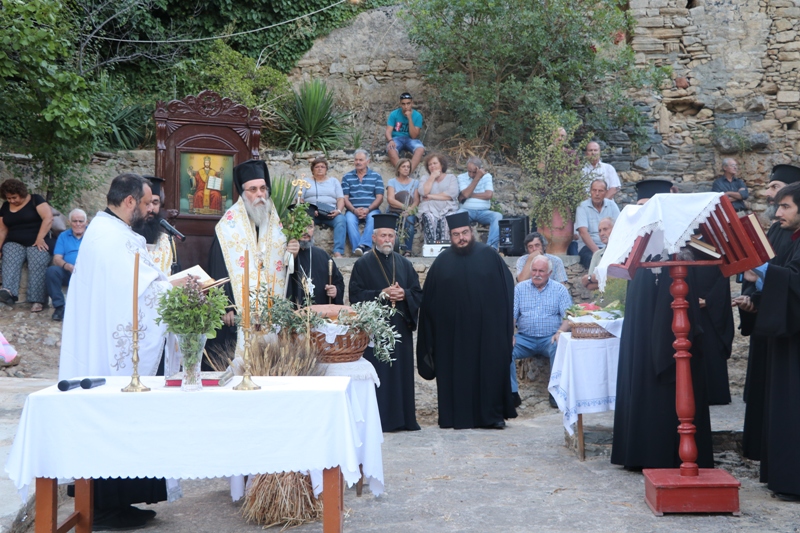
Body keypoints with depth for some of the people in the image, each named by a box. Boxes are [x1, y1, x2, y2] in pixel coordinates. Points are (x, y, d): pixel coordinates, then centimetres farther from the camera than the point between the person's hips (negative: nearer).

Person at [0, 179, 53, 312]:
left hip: (36, 243, -3)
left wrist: (40, 239, -18)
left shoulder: (35, 200, -2)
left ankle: (37, 300, -36)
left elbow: (48, 218, -13)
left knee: (38, 265, -31)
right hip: (14, 243, 3)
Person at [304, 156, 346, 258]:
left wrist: (338, 210, -10)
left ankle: (338, 252, -44)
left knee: (341, 220, -33)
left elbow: (341, 199, 13)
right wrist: (310, 211, -12)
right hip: (311, 213, -1)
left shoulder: (334, 181, 23)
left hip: (330, 214, 1)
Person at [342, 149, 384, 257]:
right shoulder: (347, 177, 16)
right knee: (349, 219, -33)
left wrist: (368, 209, -13)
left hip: (371, 210, 0)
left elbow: (379, 198, 4)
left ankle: (363, 245, -46)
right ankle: (357, 248, -43)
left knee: (372, 217, -35)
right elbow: (345, 198, 6)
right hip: (353, 210, 1)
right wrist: (354, 210, -13)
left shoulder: (376, 177, 14)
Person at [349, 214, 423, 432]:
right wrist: (381, 294, -15)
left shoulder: (404, 264, 15)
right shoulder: (363, 264, 2)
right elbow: (356, 295, -7)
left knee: (402, 372, 5)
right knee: (377, 375, -6)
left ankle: (403, 418, 11)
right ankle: (378, 419, -1)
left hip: (401, 328, 4)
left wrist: (403, 294, -10)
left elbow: (418, 293, 10)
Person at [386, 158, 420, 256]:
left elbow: (417, 200, 4)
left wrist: (410, 209, -18)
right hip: (394, 211, -1)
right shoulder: (392, 182, 12)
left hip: (409, 212, 1)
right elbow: (390, 199, -4)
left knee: (409, 219, -35)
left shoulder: (415, 182, 16)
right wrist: (404, 206, -18)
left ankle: (408, 251, -38)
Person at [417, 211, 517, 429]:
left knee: (492, 368, 1)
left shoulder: (489, 256, 3)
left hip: (487, 328, -1)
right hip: (454, 331, 1)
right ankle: (461, 416, 10)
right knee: (458, 371, 3)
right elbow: (430, 300, 7)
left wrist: (505, 322, 0)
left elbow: (506, 288, 5)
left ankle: (494, 414, 10)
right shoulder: (442, 262, 6)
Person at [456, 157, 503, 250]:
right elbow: (465, 194, -10)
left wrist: (470, 195, -3)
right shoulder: (461, 177, 9)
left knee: (498, 216, -31)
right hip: (467, 210, -1)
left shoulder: (487, 176, 11)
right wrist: (477, 178, -12)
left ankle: (492, 246, -40)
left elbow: (489, 195, -5)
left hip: (484, 211, 1)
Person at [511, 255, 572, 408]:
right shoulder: (520, 288, 10)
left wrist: (560, 331, -22)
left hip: (549, 338, -1)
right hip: (525, 338, 1)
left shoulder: (560, 289, 7)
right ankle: (512, 394, -21)